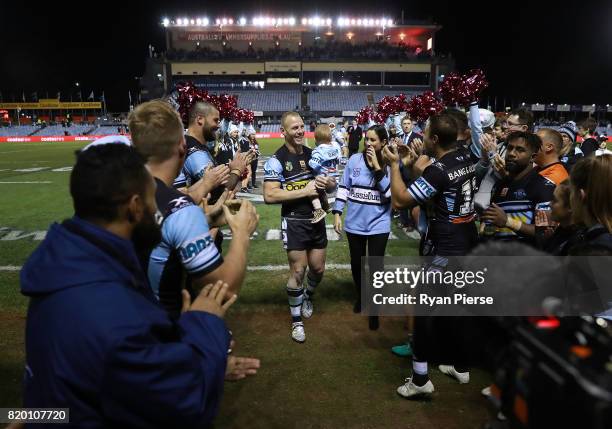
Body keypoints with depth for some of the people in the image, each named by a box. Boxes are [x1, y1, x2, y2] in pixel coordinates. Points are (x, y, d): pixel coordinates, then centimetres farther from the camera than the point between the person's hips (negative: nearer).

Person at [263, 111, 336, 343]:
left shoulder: (313, 154, 8)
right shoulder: (276, 160, -11)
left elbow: (332, 185, 15)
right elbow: (269, 196, -22)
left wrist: (327, 182, -10)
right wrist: (304, 191, -23)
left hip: (317, 219, 6)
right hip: (294, 222, -6)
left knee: (318, 268, 14)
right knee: (298, 271, -1)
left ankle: (308, 296, 46)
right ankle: (296, 320, 17)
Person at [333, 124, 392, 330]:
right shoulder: (355, 160, -3)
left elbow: (390, 192, -17)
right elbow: (344, 187, 3)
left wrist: (377, 168, -20)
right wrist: (337, 213, -1)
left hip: (378, 224, -2)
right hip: (355, 223, 2)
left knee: (376, 267, 1)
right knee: (356, 264, 18)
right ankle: (360, 297, 44)